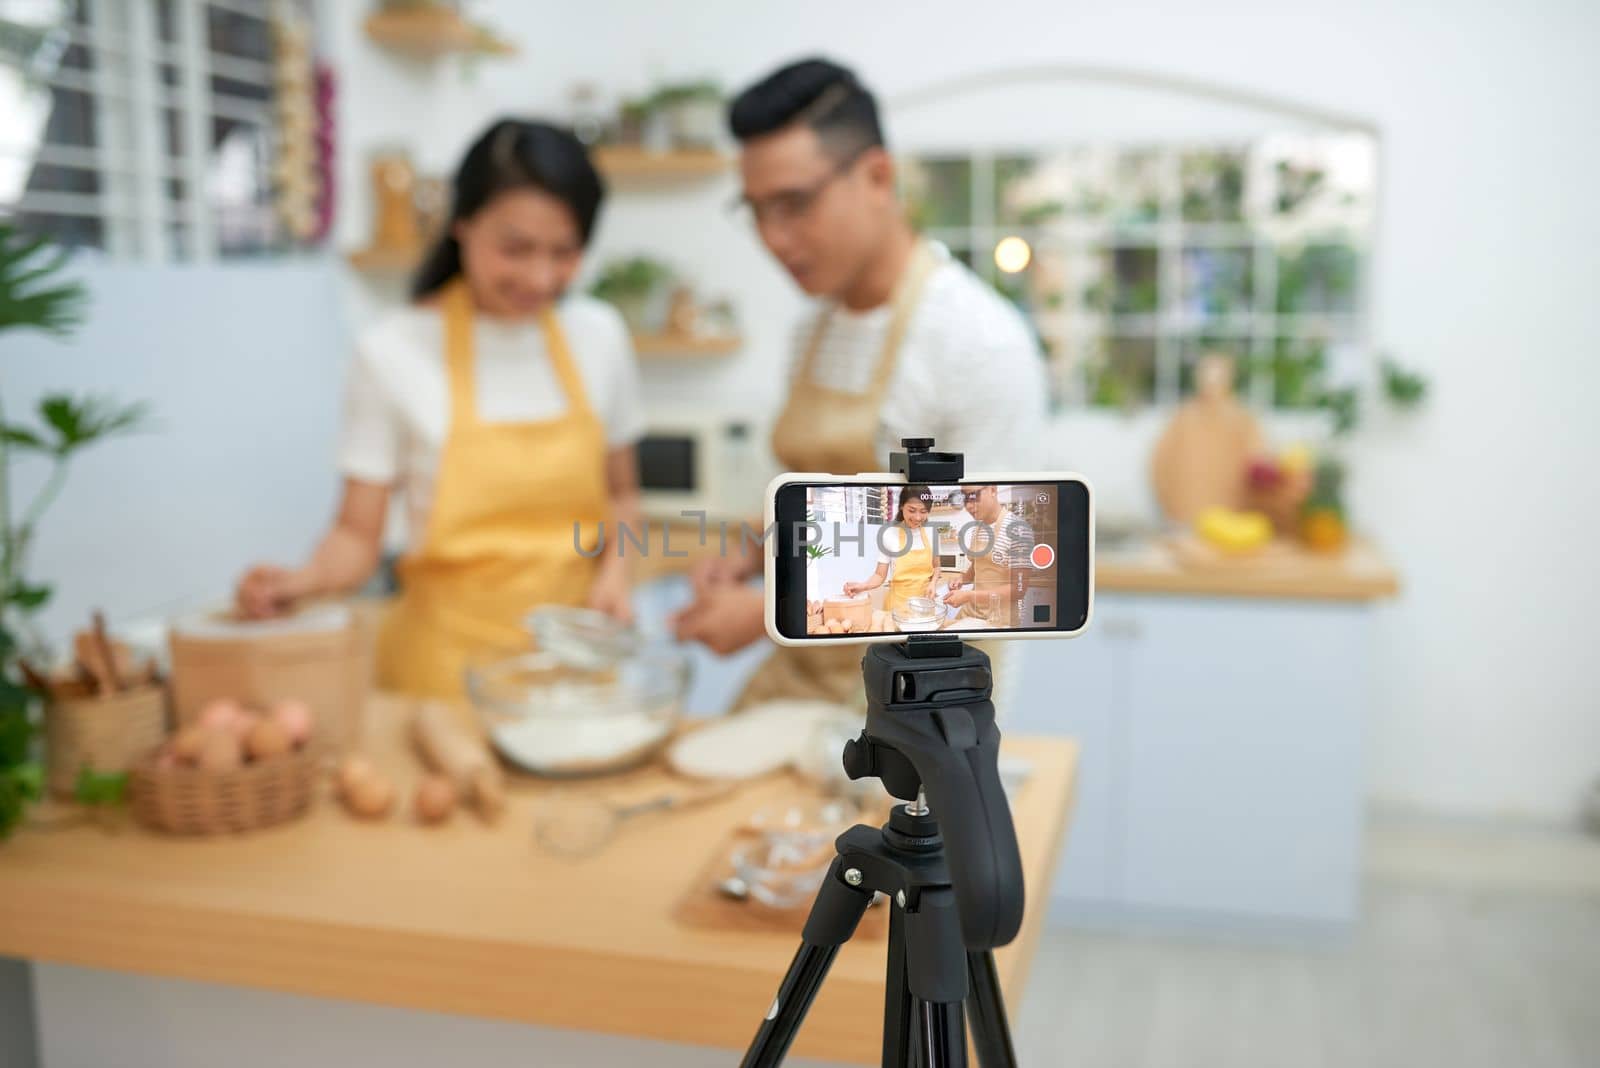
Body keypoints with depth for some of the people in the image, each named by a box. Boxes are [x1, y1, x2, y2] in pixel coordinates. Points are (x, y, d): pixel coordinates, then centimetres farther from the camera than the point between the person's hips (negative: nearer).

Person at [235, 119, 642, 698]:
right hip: (449, 659, -3)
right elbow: (358, 535, -6)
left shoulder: (599, 336, -1)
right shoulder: (394, 351, -11)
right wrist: (301, 581, -24)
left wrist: (615, 568, -6)